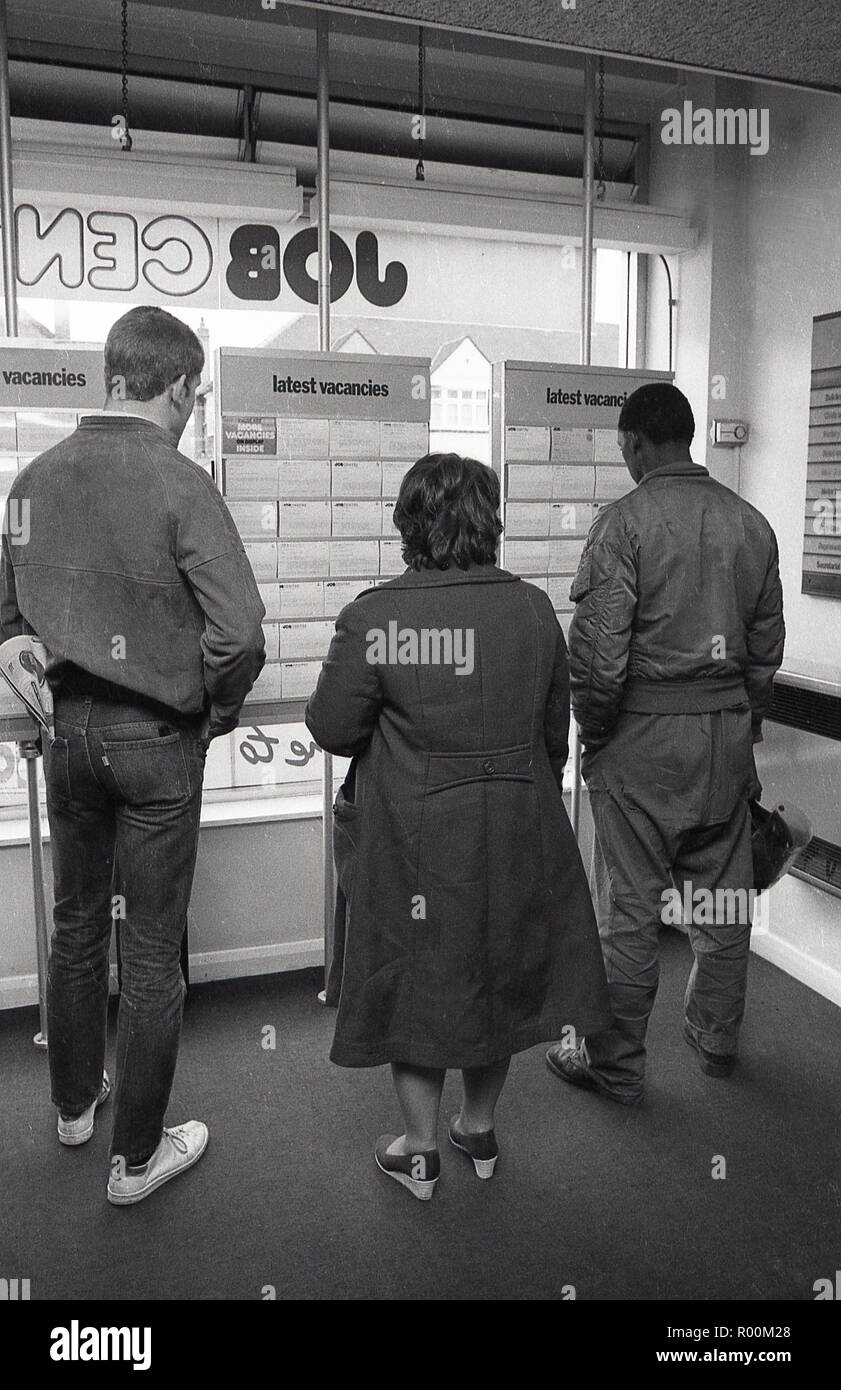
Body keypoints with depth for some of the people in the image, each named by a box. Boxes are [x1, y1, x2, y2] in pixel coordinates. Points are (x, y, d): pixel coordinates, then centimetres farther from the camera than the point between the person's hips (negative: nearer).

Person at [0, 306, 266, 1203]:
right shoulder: (178, 485, -16)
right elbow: (240, 633, -23)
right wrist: (218, 710, -4)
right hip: (155, 739, -5)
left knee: (76, 924, 22)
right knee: (151, 951, 7)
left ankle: (74, 1103, 42)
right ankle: (136, 1157, 23)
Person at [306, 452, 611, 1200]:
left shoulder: (374, 616, -17)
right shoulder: (534, 609, -5)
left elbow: (332, 728, -11)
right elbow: (555, 731, 4)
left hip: (417, 839, -3)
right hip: (517, 831, 4)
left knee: (415, 977, 15)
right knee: (498, 970, 22)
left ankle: (420, 1150, 31)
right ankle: (480, 1128, 41)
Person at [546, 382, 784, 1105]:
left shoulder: (625, 521, -12)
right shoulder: (751, 522, 6)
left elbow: (598, 652, -17)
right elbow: (767, 645, 10)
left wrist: (593, 735, -2)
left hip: (643, 736, -5)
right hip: (729, 733, 6)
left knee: (629, 907, 5)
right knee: (723, 896, 17)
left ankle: (616, 1065, 18)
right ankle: (717, 1038, 35)